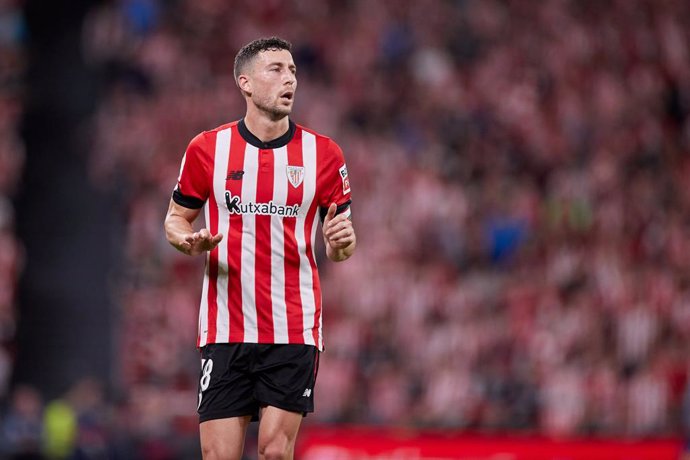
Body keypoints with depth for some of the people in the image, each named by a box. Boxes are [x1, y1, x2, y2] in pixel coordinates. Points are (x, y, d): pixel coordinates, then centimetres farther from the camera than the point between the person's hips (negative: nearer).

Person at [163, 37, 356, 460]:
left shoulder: (324, 154, 3)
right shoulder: (207, 149, 2)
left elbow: (339, 248, 9)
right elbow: (176, 218, 13)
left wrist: (341, 241, -15)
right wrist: (189, 241, -10)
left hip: (294, 330, 0)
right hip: (225, 329, 0)